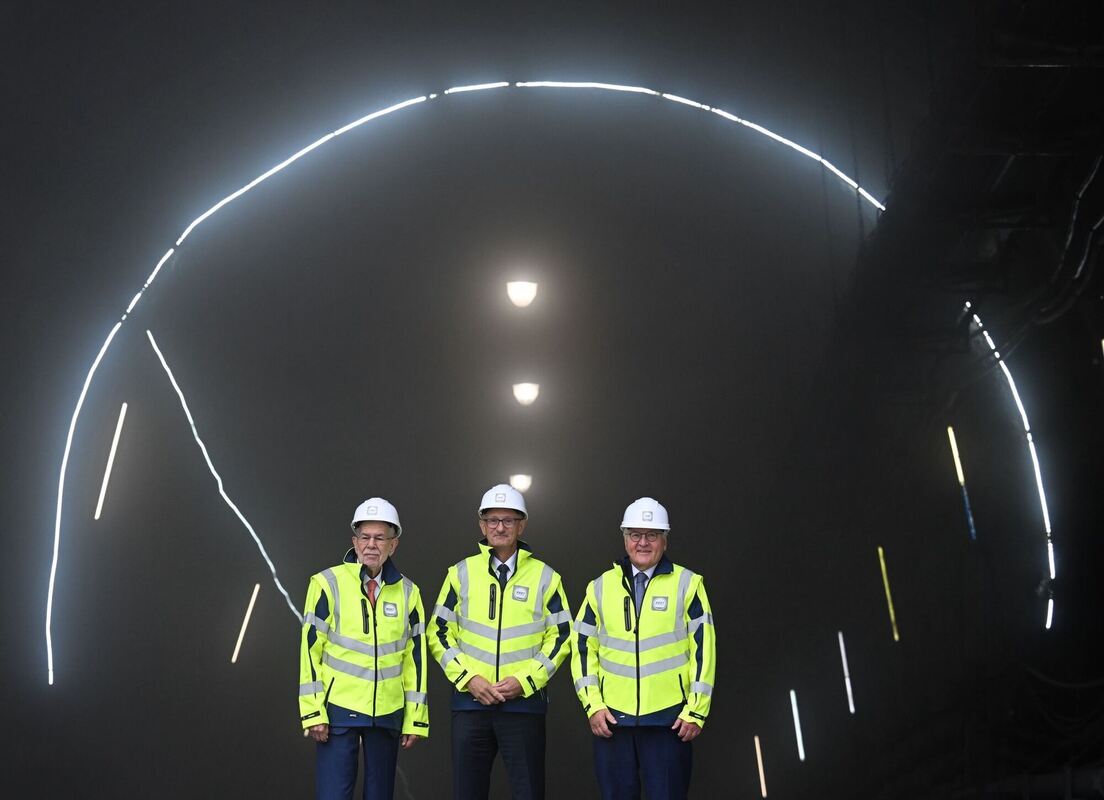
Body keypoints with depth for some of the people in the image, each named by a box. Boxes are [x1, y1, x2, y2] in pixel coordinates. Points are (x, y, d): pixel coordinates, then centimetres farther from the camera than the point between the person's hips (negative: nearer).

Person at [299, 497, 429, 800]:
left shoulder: (407, 592, 5)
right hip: (339, 710, -3)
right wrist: (313, 712, -10)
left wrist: (415, 717, 5)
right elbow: (310, 648, -6)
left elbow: (416, 656, 8)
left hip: (388, 715, 4)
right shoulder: (328, 584, -6)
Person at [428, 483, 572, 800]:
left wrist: (523, 680, -9)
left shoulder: (545, 577, 3)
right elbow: (439, 632, 6)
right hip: (470, 700, 1)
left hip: (524, 701, -1)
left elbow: (561, 636, 3)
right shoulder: (461, 573, 6)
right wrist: (468, 678, -7)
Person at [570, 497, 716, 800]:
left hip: (668, 718, -2)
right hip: (612, 718, 3)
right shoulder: (601, 587, 8)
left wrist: (696, 711, -5)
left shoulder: (687, 584, 0)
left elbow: (703, 648, -2)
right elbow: (583, 647, 10)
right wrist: (593, 705, 2)